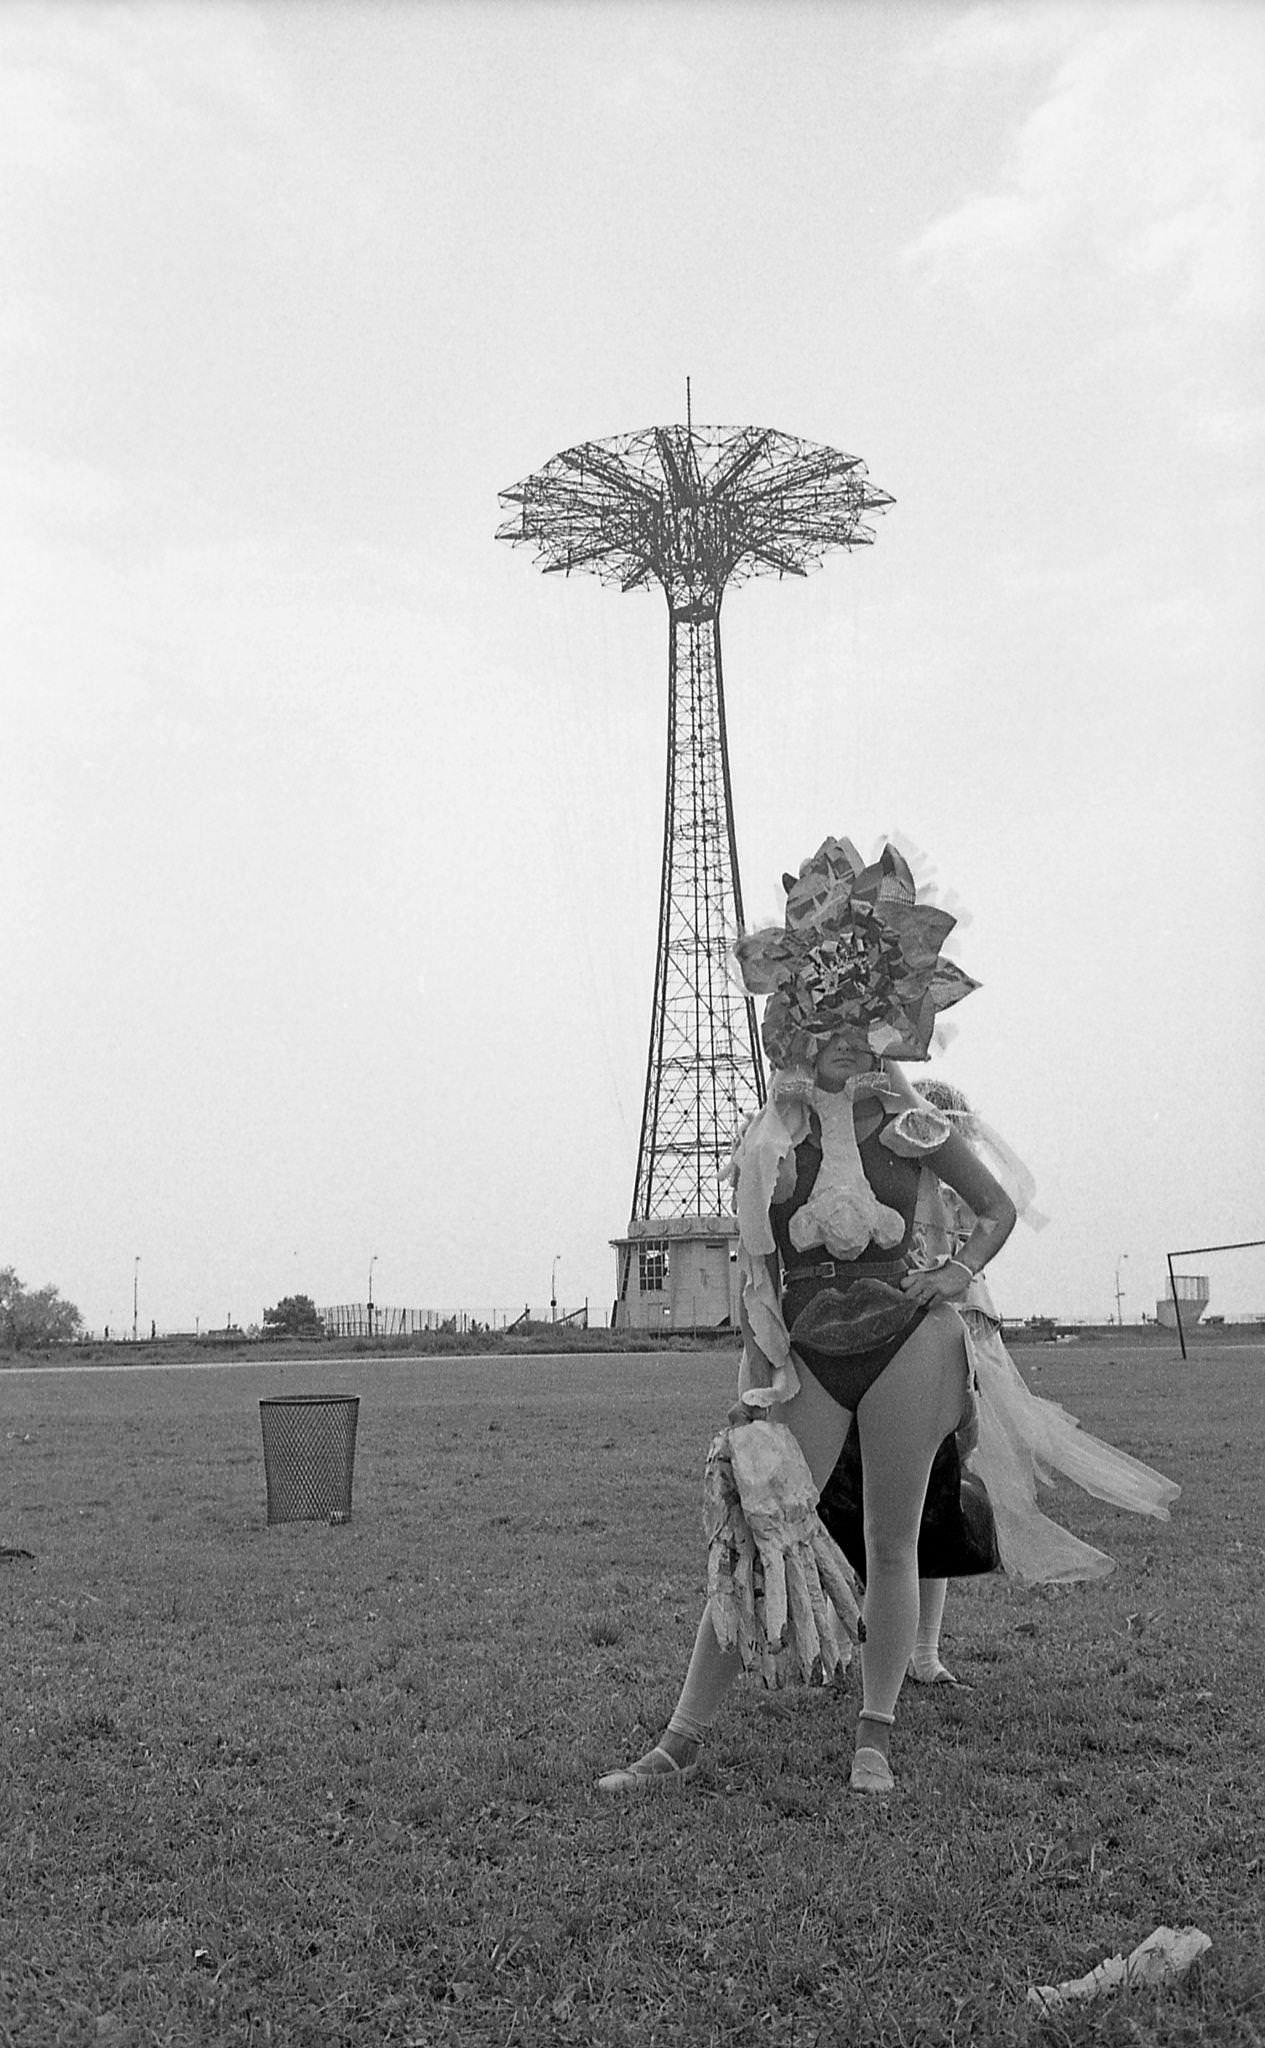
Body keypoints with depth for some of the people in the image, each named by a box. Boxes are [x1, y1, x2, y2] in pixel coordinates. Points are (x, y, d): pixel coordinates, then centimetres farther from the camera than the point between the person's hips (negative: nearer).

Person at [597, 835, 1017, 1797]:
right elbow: (756, 1270, 5)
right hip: (808, 1355, 0)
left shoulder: (912, 1122, 1)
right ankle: (683, 1740, 6)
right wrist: (754, 1384, 1)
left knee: (892, 1545, 6)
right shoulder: (770, 1135, 1)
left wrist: (963, 1272, -4)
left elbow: (1000, 1207, 14)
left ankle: (875, 1735, 20)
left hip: (905, 1339, 0)